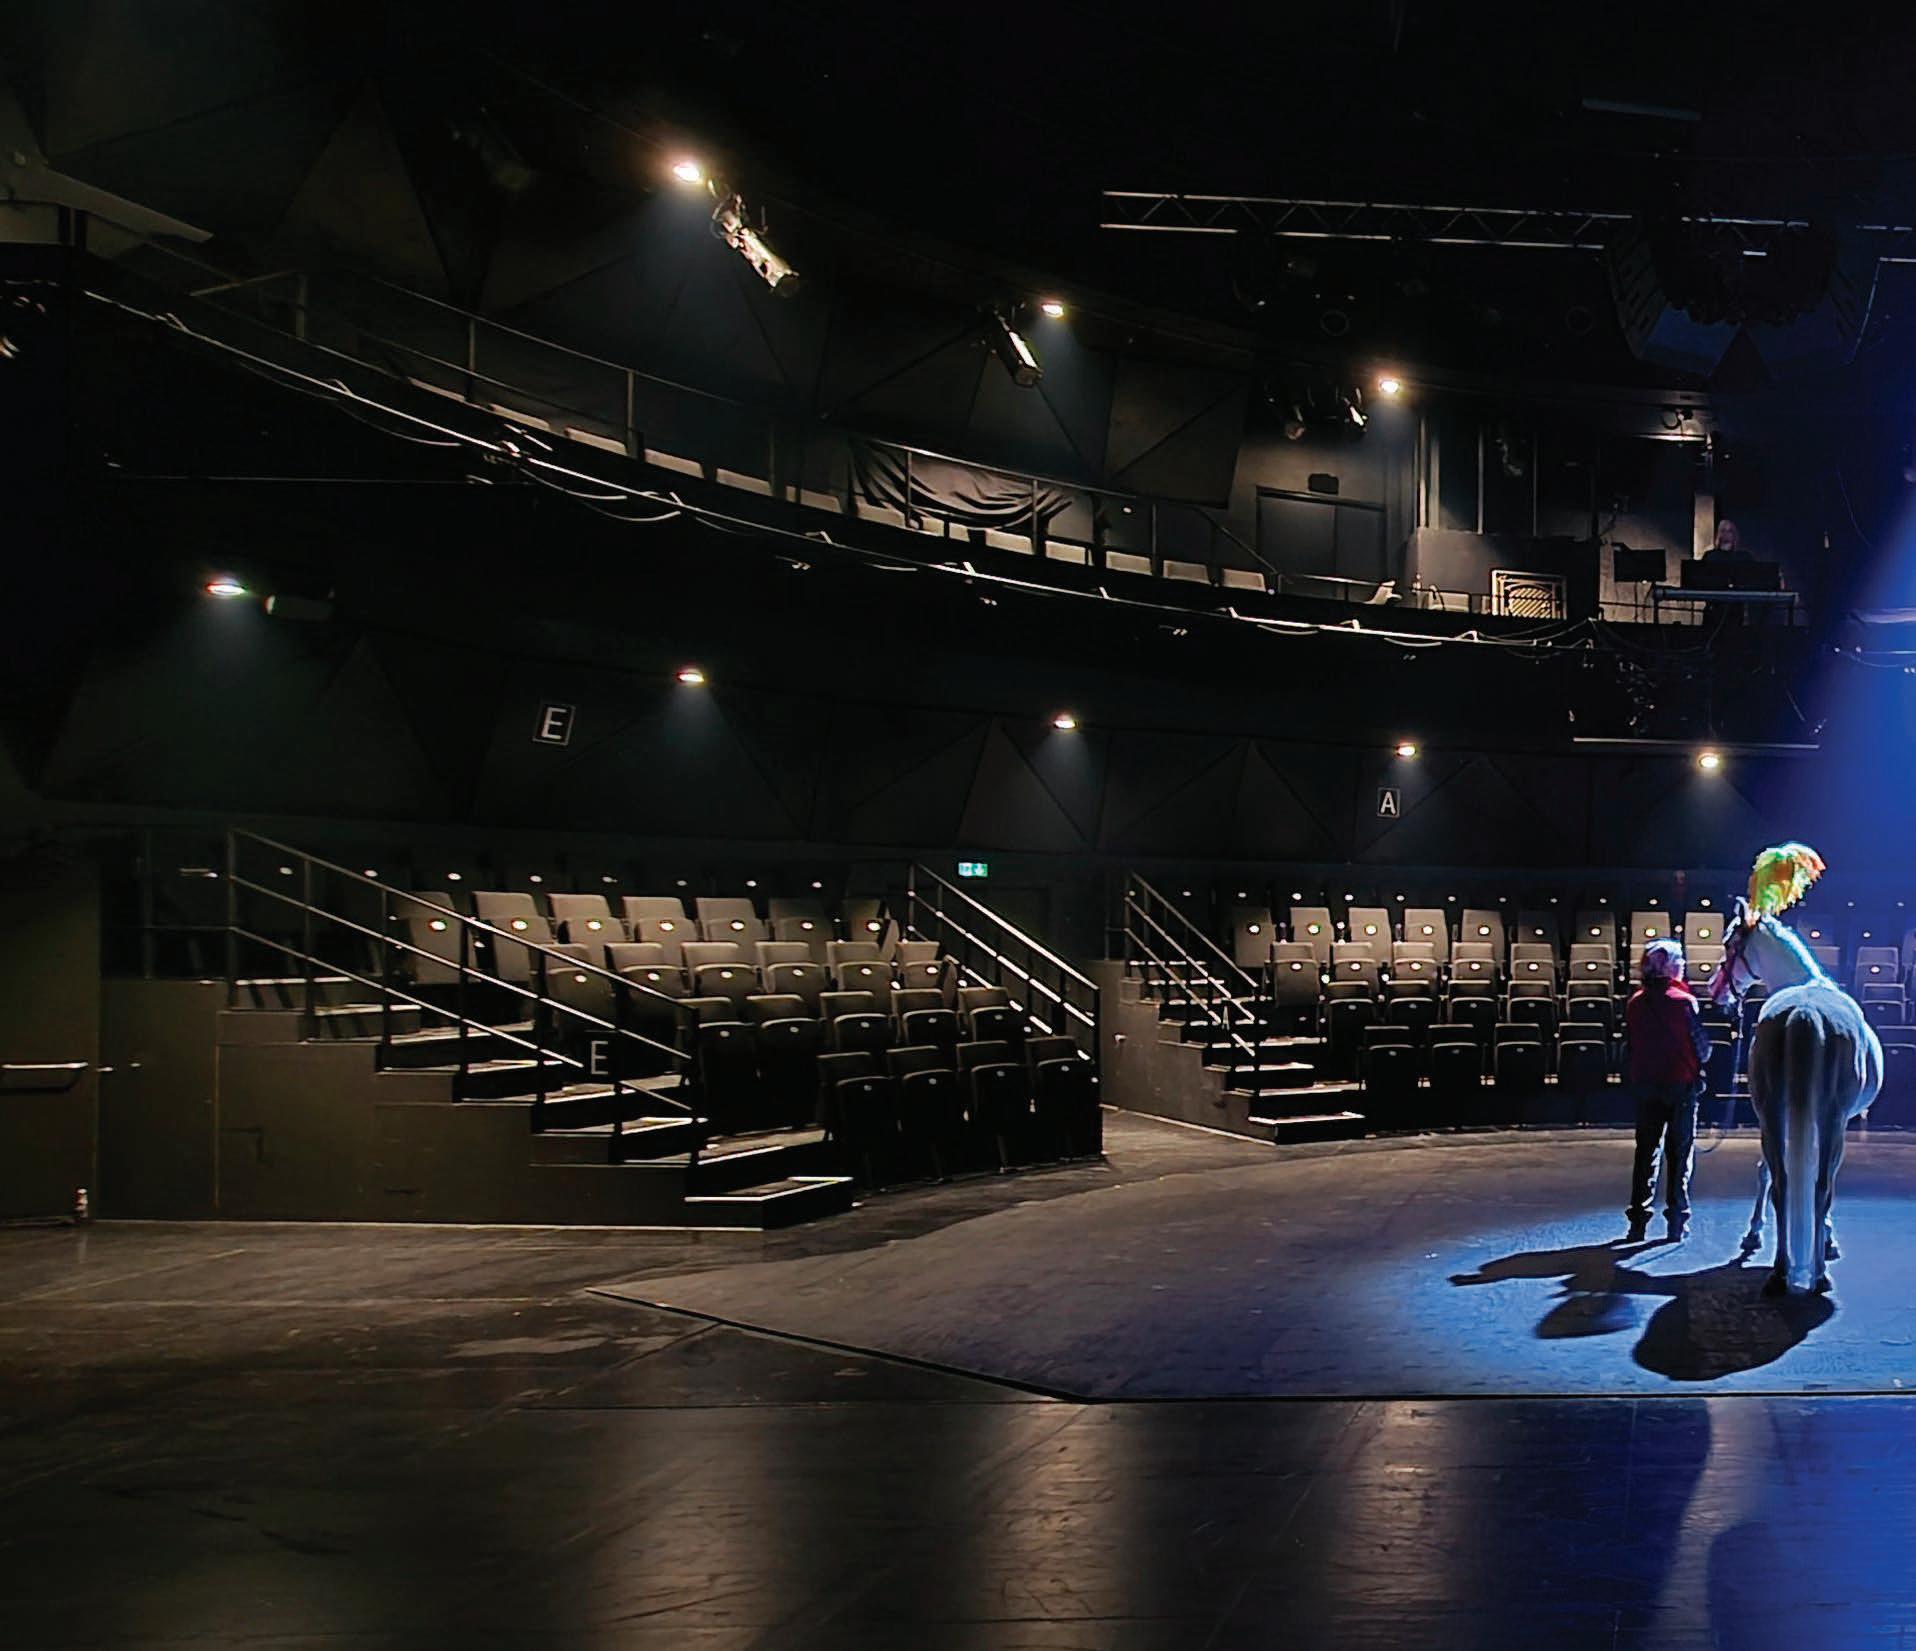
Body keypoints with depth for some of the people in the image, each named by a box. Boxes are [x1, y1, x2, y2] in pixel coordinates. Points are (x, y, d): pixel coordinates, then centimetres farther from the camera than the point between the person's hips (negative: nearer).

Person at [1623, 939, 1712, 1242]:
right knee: (1681, 1152, 5)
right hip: (1681, 1085, -4)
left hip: (1645, 1084, 4)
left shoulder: (1635, 1003, 0)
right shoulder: (1683, 1001, -12)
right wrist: (1697, 1062, 11)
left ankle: (1638, 1220, 9)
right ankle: (1677, 1222, 5)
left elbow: (1629, 1044, 5)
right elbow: (1702, 1048, -8)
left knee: (1646, 1151, 11)